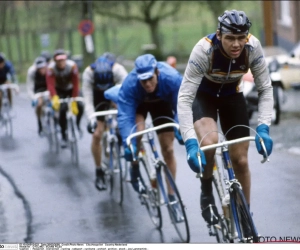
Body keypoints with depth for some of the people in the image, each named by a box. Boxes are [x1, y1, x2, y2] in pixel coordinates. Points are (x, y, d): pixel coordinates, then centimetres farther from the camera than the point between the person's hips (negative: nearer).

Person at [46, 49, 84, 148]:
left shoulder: (72, 66, -31)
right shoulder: (51, 68, -30)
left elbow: (75, 84, -32)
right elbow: (50, 84, -40)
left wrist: (74, 102, -38)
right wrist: (54, 98, -59)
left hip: (70, 88, 0)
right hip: (59, 90, 0)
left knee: (79, 106, -23)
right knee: (62, 109, -21)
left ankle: (77, 125, 9)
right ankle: (64, 136, -3)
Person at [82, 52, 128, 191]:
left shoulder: (118, 70, -37)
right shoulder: (88, 73, -34)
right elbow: (88, 100, -35)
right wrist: (91, 119, -50)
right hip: (99, 96, 0)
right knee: (97, 135, -10)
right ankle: (99, 172, 2)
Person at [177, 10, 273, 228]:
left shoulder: (253, 47, -28)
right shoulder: (204, 50, -36)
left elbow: (265, 89, -19)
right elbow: (184, 97, -36)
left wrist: (263, 128, -32)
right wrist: (190, 143, -46)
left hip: (232, 96, 3)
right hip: (202, 95, -3)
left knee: (240, 159, 2)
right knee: (209, 142, -32)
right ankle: (207, 194, -6)